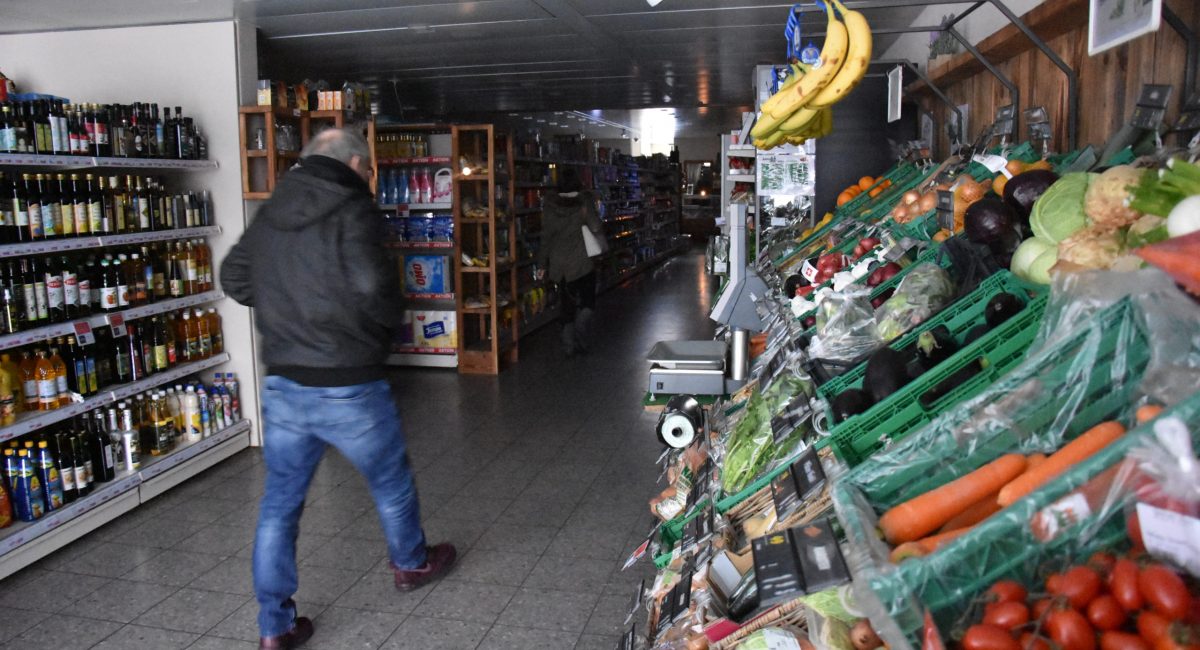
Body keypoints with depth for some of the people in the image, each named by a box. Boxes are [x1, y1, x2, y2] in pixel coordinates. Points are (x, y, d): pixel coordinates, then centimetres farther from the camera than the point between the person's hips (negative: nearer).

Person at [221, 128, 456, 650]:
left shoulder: (270, 213, 8)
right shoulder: (350, 210, -14)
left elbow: (233, 277, 17)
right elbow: (372, 284, -28)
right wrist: (389, 320, -8)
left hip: (282, 386, 6)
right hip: (347, 387, -5)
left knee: (279, 503, 14)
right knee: (391, 482, 20)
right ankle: (411, 564, 42)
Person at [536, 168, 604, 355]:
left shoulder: (549, 204, 0)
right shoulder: (584, 201, -8)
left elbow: (546, 236, 2)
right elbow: (597, 228, -16)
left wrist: (543, 264, 7)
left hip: (558, 262, 3)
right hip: (582, 262, -3)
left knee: (567, 303, 14)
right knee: (587, 302, 9)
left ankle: (569, 344, 14)